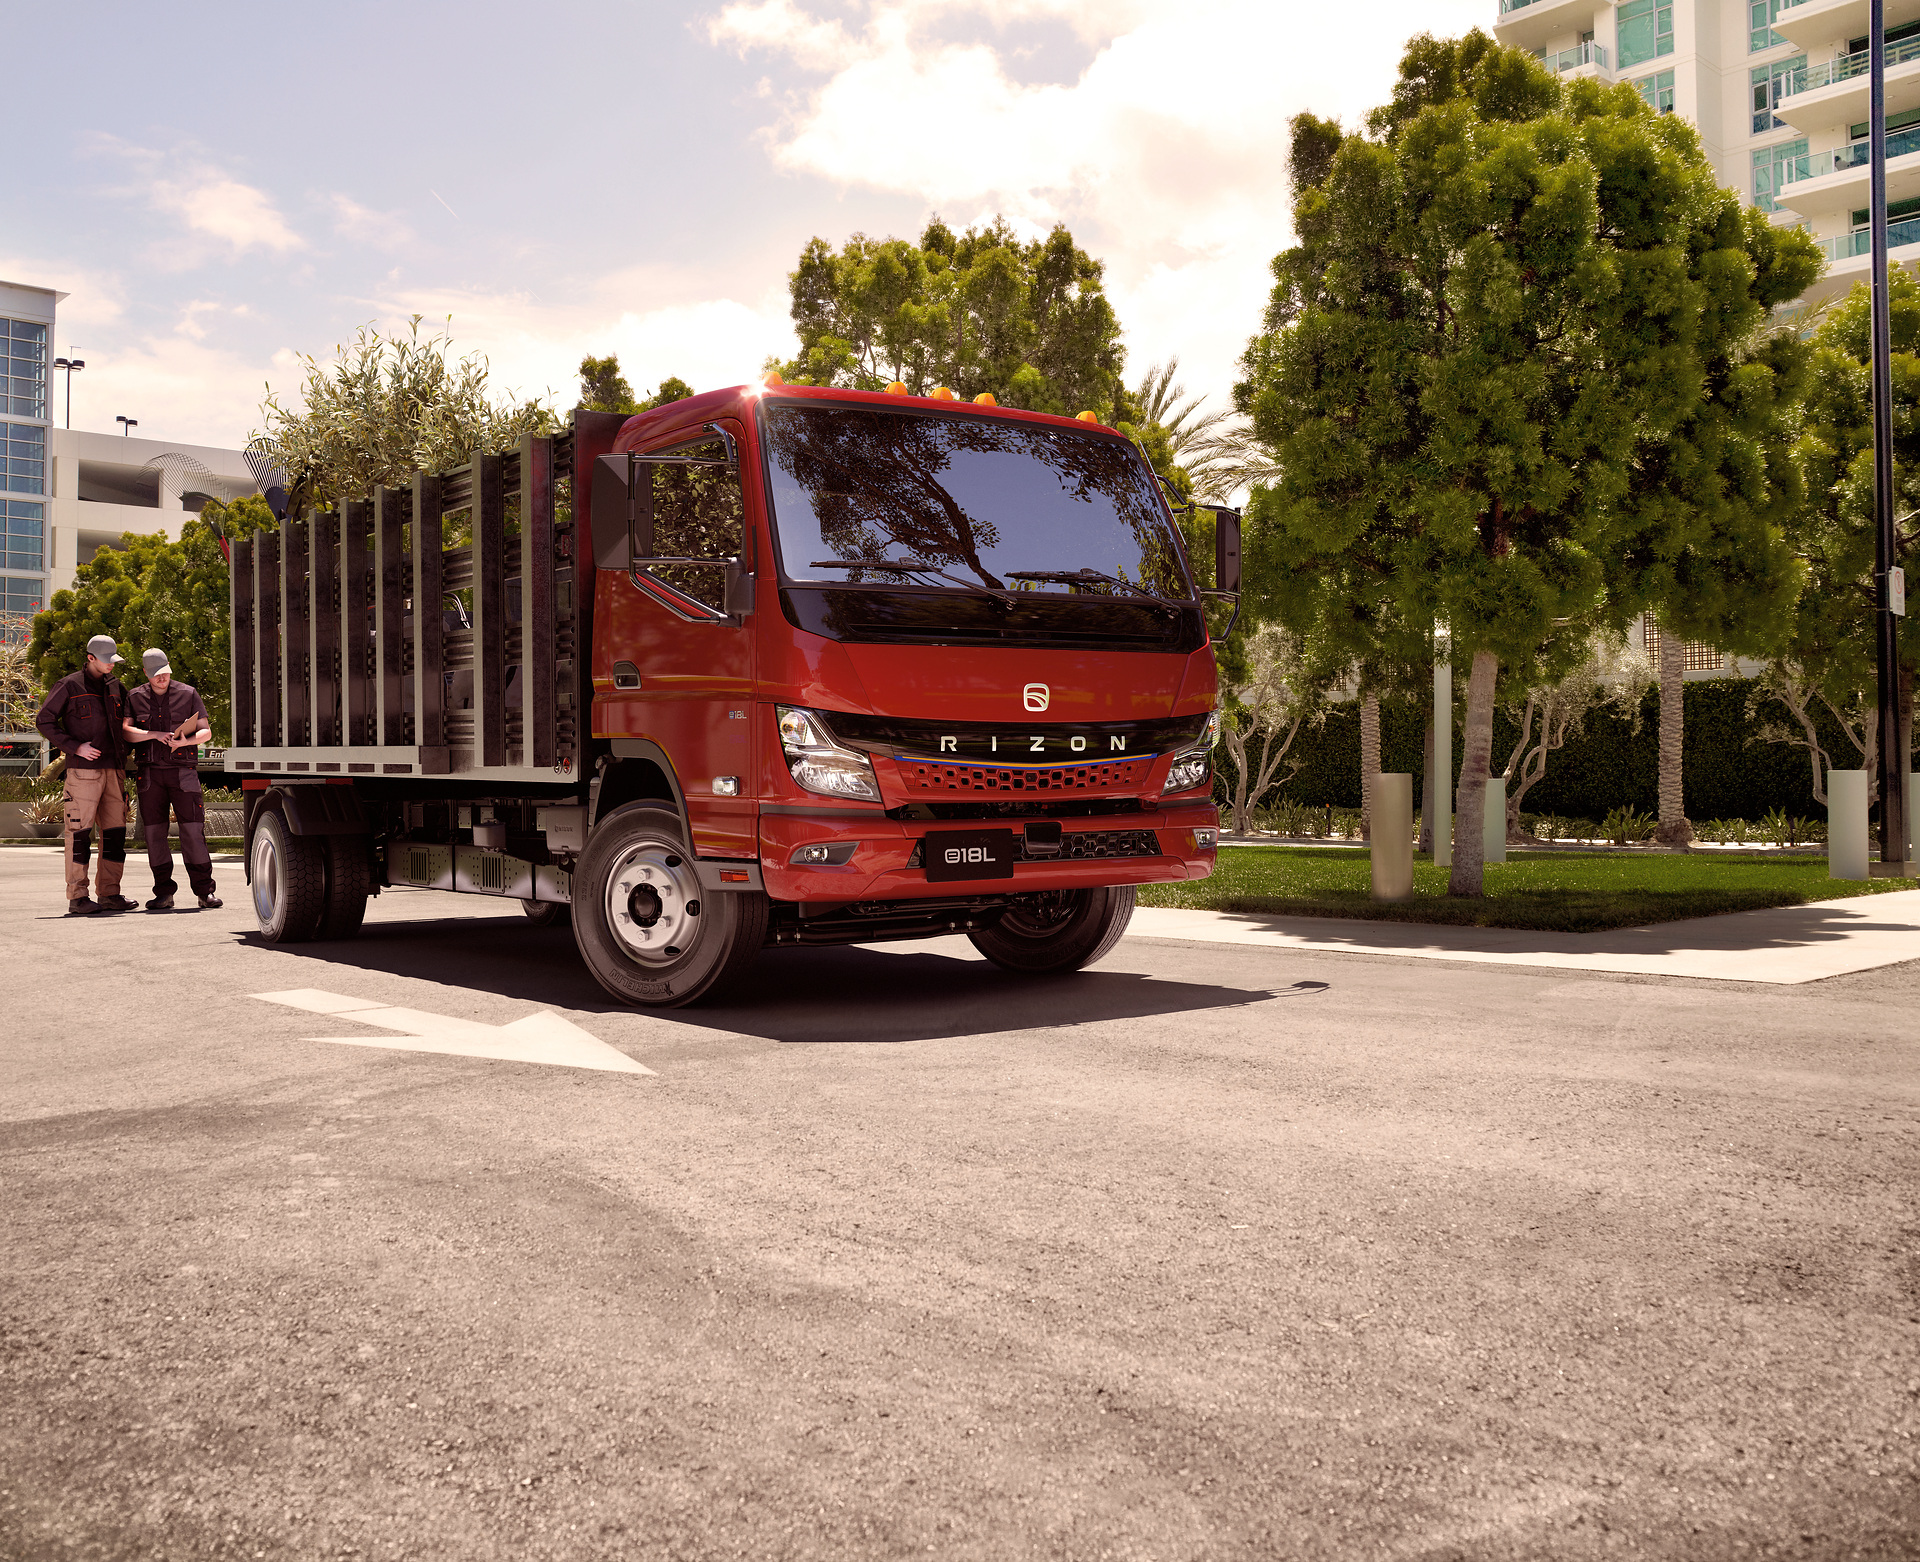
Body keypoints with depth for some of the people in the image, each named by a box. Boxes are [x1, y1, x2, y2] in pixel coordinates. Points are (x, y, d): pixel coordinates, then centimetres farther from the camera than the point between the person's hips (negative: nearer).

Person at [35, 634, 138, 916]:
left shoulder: (117, 687, 16)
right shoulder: (69, 686, -1)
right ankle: (77, 897, -3)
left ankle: (109, 894, 10)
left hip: (114, 770, 6)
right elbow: (45, 721, -2)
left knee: (115, 831, 4)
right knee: (79, 832, -6)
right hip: (83, 770, -6)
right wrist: (75, 747, -11)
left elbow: (127, 721, 30)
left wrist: (124, 753, 16)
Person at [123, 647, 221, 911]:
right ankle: (164, 893, 7)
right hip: (150, 773, 2)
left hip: (183, 771, -2)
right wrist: (154, 734, -16)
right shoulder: (136, 698, 10)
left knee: (193, 830, -8)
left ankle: (205, 891, -4)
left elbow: (206, 732, 3)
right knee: (154, 831, 1)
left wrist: (184, 741, -16)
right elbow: (125, 731, 0)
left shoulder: (188, 694, 6)